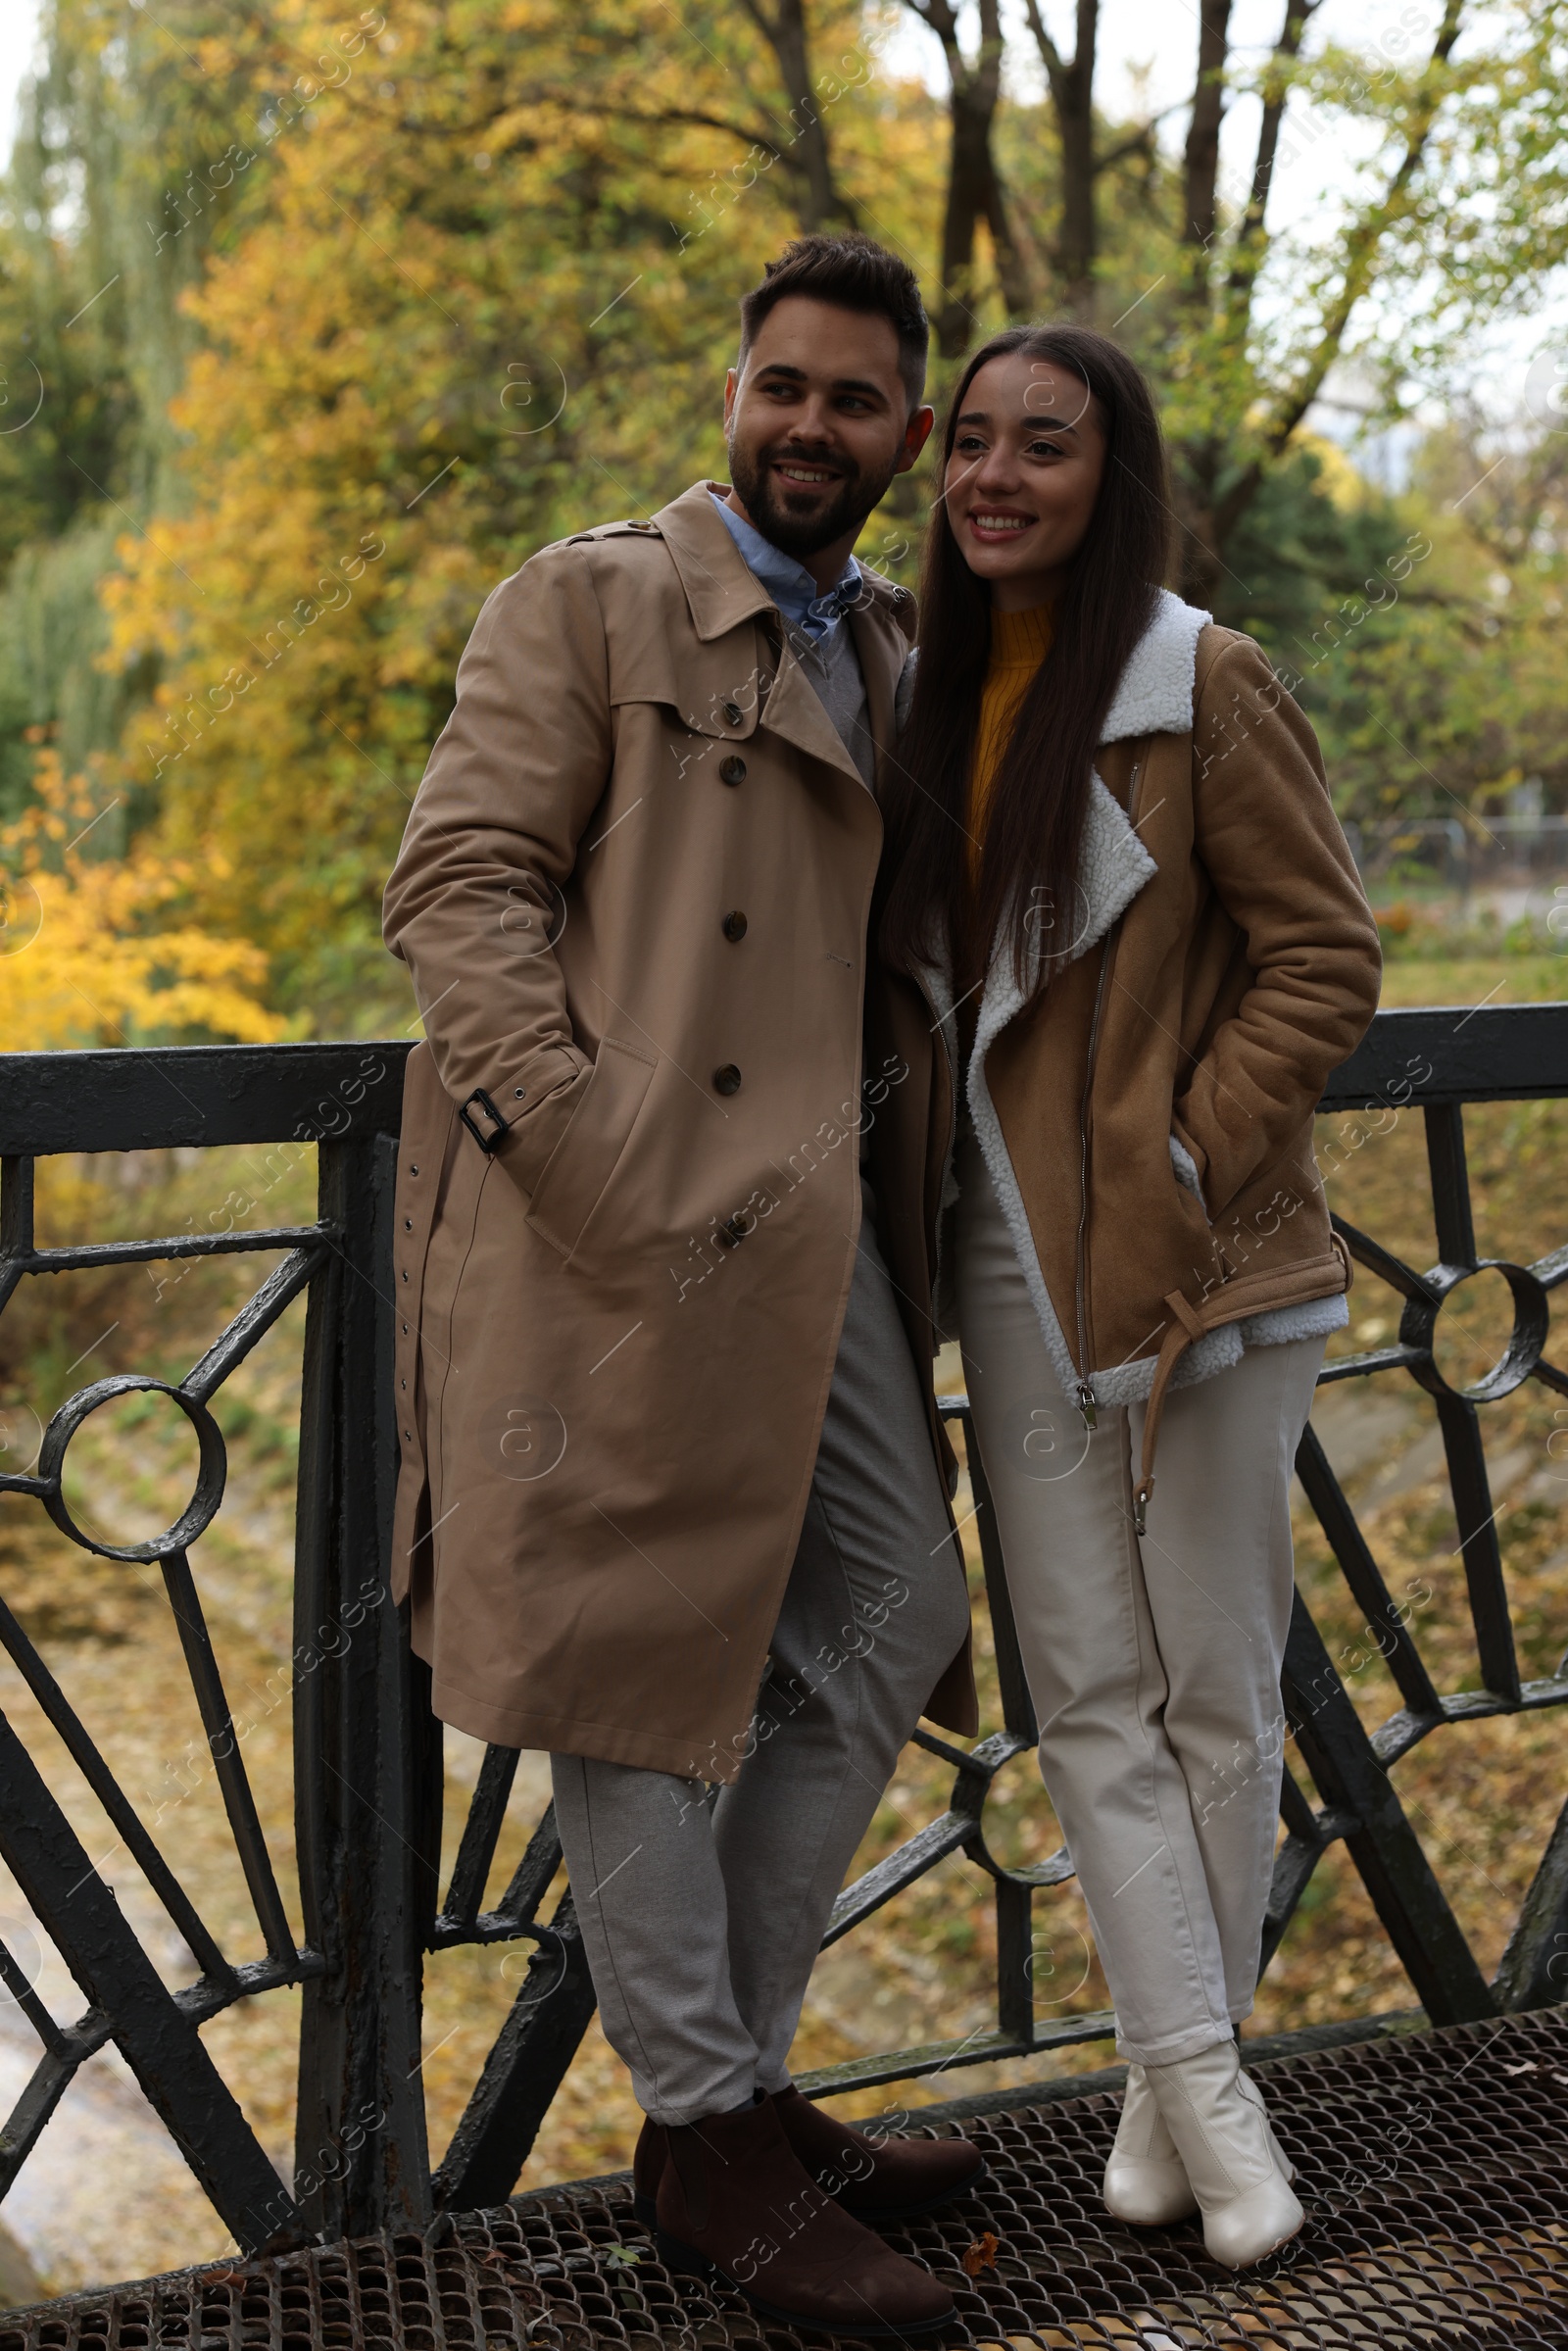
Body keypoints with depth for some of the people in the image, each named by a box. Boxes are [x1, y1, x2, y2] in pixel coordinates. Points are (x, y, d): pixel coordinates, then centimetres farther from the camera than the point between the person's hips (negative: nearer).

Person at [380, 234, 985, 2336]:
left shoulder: (906, 661, 20)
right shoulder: (589, 600, 0)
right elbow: (458, 884, -8)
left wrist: (907, 1139, 8)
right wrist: (592, 1154, -18)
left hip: (812, 1220, 7)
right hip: (623, 1219, -7)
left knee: (883, 1631, 10)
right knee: (638, 1664, 2)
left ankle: (745, 2072, 27)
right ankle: (704, 2137, 18)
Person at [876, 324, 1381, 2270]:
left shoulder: (1204, 686, -8)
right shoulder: (933, 694, 10)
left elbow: (1325, 958, -8)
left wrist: (1186, 1165, -15)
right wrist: (926, 1162, 8)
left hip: (1204, 1261, -5)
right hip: (1019, 1267, 5)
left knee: (1214, 1687, 7)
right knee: (1091, 1687, 4)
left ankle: (1176, 2070, 25)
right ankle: (1196, 2082, 15)